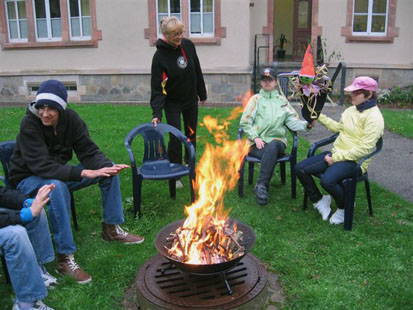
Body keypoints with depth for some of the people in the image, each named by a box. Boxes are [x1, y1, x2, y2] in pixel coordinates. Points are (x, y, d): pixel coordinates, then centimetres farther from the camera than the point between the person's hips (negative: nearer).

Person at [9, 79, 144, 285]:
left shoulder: (70, 119, -11)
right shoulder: (29, 124, -25)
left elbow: (88, 151, -11)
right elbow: (41, 166, -34)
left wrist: (107, 167, -33)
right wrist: (83, 173, -43)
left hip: (59, 173, 6)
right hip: (28, 179, -6)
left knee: (109, 172, -6)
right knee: (57, 187, -40)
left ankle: (111, 229, 7)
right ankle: (65, 258, -32)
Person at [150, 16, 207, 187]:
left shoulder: (188, 45, -9)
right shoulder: (159, 56, -22)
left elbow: (197, 71, 4)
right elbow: (157, 88, -24)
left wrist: (202, 94, 11)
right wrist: (156, 113, -32)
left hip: (191, 100, 5)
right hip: (172, 103, -4)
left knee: (191, 134, 14)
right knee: (176, 138, -5)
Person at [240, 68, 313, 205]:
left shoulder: (282, 101, 21)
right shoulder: (256, 99, 15)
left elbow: (292, 121, 9)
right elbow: (245, 122, 6)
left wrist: (306, 124, -11)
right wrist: (255, 137, -8)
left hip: (277, 141, 1)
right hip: (257, 143, -1)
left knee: (272, 147, -36)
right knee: (270, 154, -35)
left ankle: (261, 185, -33)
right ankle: (263, 186, -25)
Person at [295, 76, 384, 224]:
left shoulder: (374, 117, -14)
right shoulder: (352, 110, 12)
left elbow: (364, 149, -20)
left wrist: (336, 158, -20)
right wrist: (319, 116, 18)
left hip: (354, 161, -8)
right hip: (336, 154, 8)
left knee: (327, 180, -35)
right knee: (300, 169, -4)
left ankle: (345, 207, -3)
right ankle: (319, 201, 14)